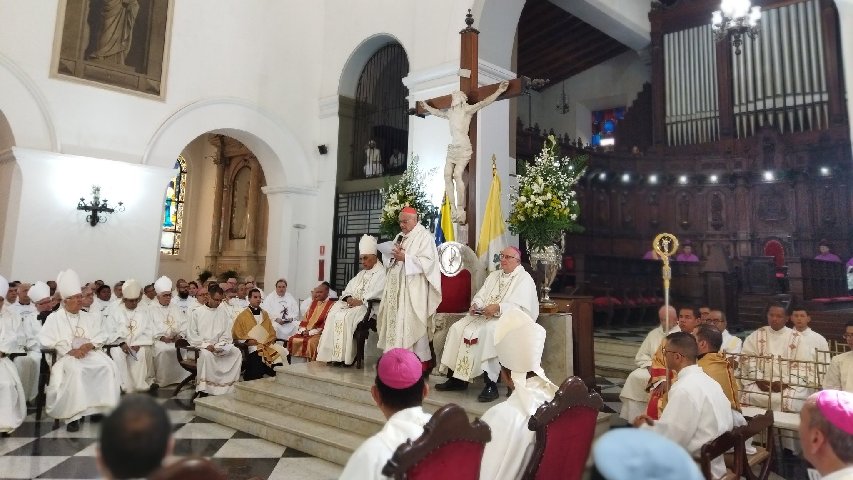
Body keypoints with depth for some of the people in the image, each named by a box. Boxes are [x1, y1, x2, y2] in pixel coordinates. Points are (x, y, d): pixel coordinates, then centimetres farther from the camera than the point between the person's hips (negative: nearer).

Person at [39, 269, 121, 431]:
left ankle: (104, 407, -21)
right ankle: (73, 415, -31)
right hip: (66, 356, -3)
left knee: (108, 366, -28)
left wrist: (90, 345, -12)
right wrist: (70, 351, -16)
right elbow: (46, 340, -4)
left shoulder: (90, 317, 20)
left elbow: (102, 336, 11)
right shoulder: (54, 318, 9)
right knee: (76, 370, -37)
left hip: (90, 353, 3)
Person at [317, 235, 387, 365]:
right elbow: (349, 288, 18)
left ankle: (345, 356, -25)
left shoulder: (381, 273, 0)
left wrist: (360, 301, -21)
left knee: (345, 317, -30)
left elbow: (376, 293, -14)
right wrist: (348, 297, -4)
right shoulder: (361, 273, 26)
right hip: (352, 303, 8)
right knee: (333, 314, -17)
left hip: (367, 306, -8)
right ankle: (334, 354, -21)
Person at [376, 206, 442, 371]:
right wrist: (394, 255, 0)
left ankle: (422, 359, 3)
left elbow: (427, 261, -16)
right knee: (397, 322, 7)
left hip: (413, 289, -8)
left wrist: (405, 257, -20)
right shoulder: (400, 236, 18)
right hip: (397, 288, 8)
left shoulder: (424, 236, -6)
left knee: (413, 324, -6)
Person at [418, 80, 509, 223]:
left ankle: (460, 210, -21)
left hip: (463, 147, -7)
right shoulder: (450, 113, 19)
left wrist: (499, 91, -20)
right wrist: (426, 106, 51)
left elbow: (484, 103, -11)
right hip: (452, 147, 7)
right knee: (447, 176, -7)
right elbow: (437, 112, 38)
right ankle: (453, 209, -5)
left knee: (457, 175, -22)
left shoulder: (467, 110, 0)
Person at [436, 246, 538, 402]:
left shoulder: (524, 279, -1)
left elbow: (521, 307, -15)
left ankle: (491, 385, -29)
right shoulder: (494, 275, 23)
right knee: (457, 328, -12)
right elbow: (480, 296, 15)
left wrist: (498, 308, -27)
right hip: (484, 316, 8)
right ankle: (457, 378, -8)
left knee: (485, 332, -36)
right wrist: (475, 305, -8)